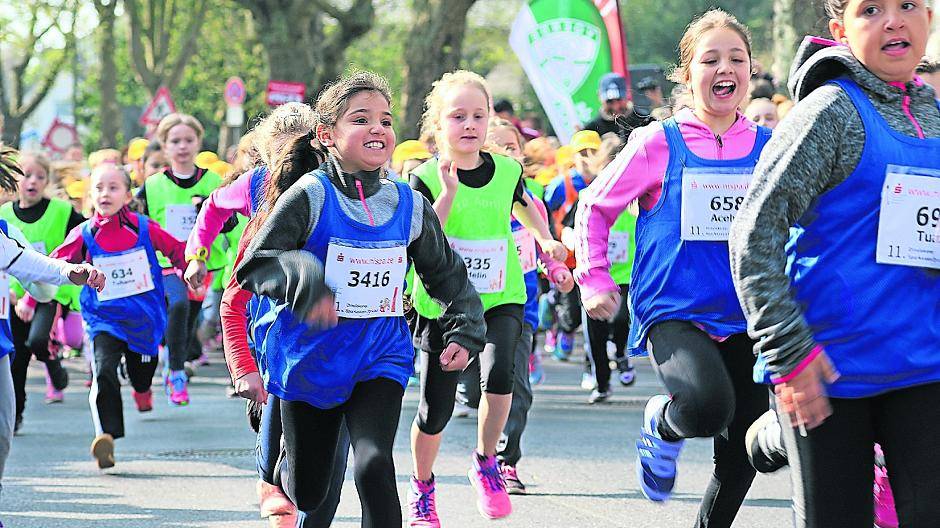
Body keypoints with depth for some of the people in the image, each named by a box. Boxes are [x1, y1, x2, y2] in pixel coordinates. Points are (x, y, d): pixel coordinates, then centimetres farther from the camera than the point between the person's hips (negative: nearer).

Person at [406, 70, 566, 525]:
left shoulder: (507, 171, -1)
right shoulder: (427, 178, -10)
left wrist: (545, 240, 12)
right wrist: (449, 193, -28)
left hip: (500, 302, 1)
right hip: (441, 306, -1)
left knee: (498, 371, -28)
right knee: (436, 410, 5)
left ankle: (485, 463, -5)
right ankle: (421, 488, 33)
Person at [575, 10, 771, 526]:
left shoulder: (769, 147, 4)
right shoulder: (658, 144, -4)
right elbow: (595, 208, 6)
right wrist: (594, 281, 0)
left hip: (745, 316, 4)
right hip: (674, 312, -4)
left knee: (742, 455, 6)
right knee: (708, 406, -32)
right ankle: (662, 424, 4)